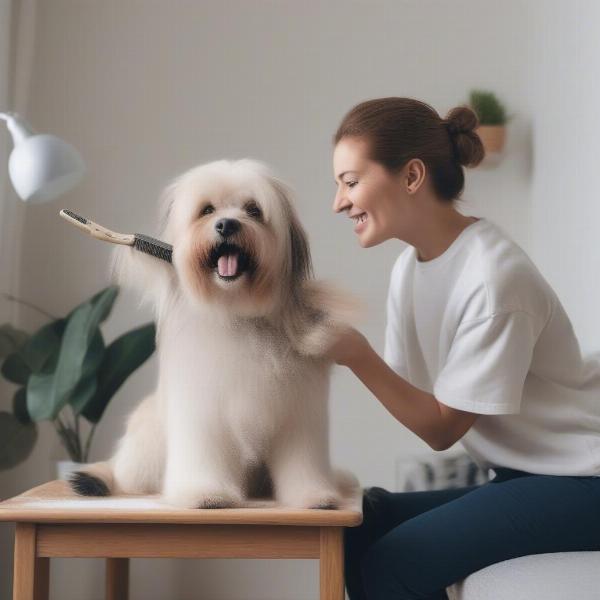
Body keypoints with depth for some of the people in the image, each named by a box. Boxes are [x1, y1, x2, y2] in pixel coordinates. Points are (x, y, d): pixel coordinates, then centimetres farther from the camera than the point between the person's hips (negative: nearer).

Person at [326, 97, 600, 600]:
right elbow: (417, 400, 2)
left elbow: (442, 428, -16)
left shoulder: (494, 276, -23)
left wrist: (357, 355, -25)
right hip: (522, 475, 8)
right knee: (362, 529, -5)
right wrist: (338, 346, -10)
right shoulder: (411, 266, 3)